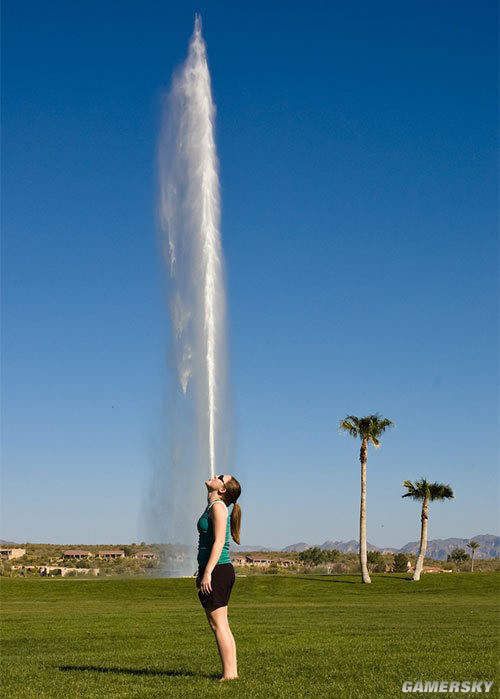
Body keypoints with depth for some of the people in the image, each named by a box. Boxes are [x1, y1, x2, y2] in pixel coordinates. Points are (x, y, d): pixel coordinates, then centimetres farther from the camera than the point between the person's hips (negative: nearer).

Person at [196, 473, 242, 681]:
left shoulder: (218, 506, -11)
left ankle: (229, 674, -1)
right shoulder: (212, 506, 17)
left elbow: (219, 542, -19)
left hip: (217, 570, -10)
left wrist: (207, 573, -22)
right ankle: (232, 671, 17)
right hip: (218, 571, 10)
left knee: (218, 625, -5)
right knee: (221, 625, 12)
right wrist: (201, 572, 25)